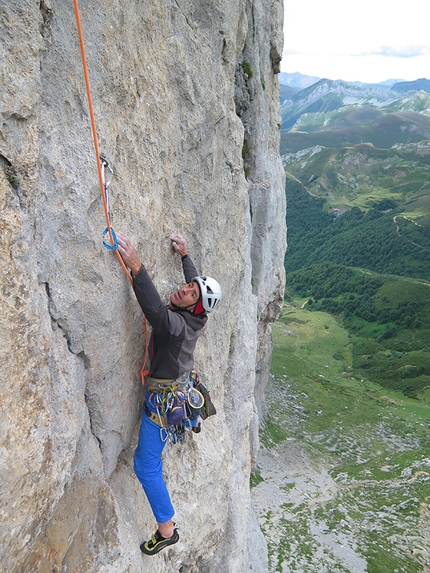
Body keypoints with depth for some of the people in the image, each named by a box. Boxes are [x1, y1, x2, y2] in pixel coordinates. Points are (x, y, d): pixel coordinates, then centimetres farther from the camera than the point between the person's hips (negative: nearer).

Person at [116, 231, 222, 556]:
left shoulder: (177, 324, -32)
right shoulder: (194, 319, -8)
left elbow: (156, 310, -53)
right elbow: (195, 280, 10)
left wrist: (137, 267, -56)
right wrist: (184, 255, 20)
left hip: (164, 399, -8)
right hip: (183, 385, 9)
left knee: (146, 465, 3)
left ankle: (167, 531, 14)